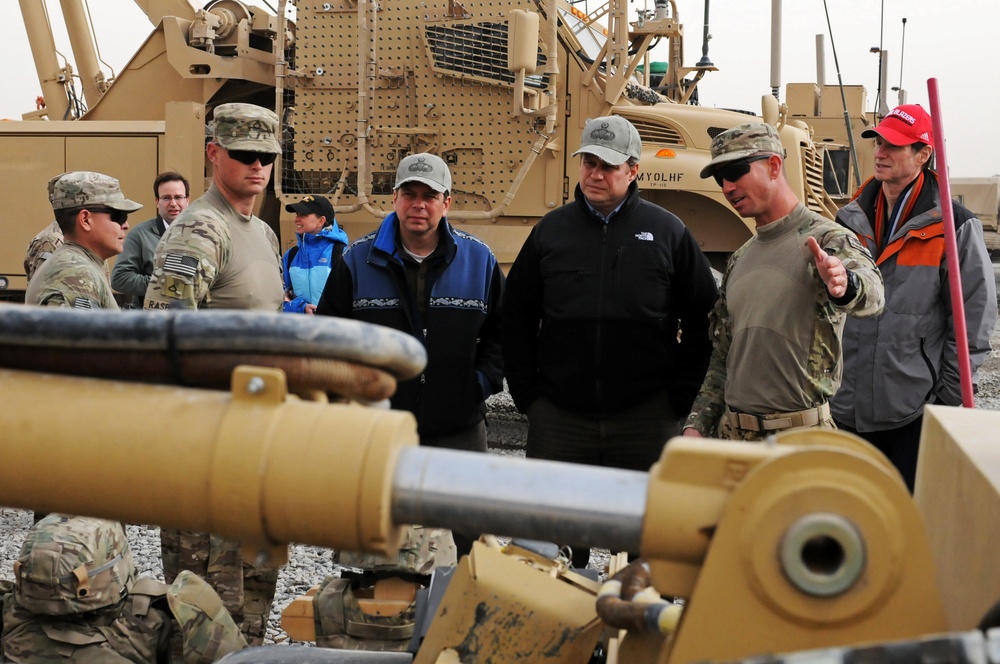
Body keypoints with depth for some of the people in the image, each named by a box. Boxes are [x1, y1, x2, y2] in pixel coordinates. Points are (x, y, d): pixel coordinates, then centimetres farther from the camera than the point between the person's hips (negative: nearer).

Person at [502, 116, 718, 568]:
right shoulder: (552, 230, 7)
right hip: (558, 417, 1)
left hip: (645, 416, -1)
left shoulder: (667, 232, 4)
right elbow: (516, 317, 12)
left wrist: (680, 395, 0)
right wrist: (526, 393, 4)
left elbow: (703, 320, 6)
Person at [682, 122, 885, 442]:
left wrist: (845, 284, -54)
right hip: (731, 433, 7)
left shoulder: (826, 240, -9)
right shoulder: (738, 260, 14)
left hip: (800, 439, -7)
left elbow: (871, 294, -31)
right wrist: (696, 426, 9)